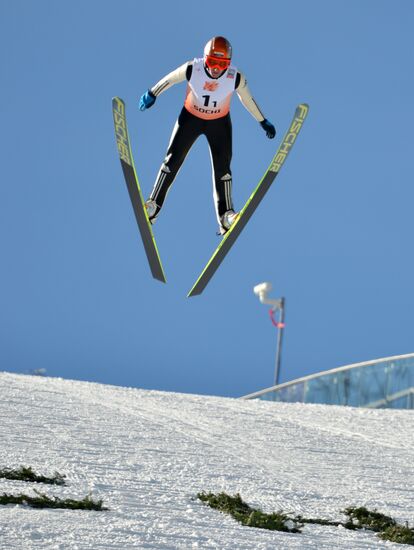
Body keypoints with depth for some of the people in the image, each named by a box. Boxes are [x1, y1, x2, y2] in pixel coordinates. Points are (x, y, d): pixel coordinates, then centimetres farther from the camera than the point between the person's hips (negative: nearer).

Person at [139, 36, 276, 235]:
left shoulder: (236, 78, -25)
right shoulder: (192, 69, -27)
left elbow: (247, 99, -6)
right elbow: (169, 79, -8)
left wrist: (264, 122, 3)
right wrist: (151, 94, 2)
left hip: (219, 122, 0)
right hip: (190, 117, 0)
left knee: (222, 167, -4)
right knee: (173, 160, -1)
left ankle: (226, 217, 2)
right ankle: (153, 206, 8)